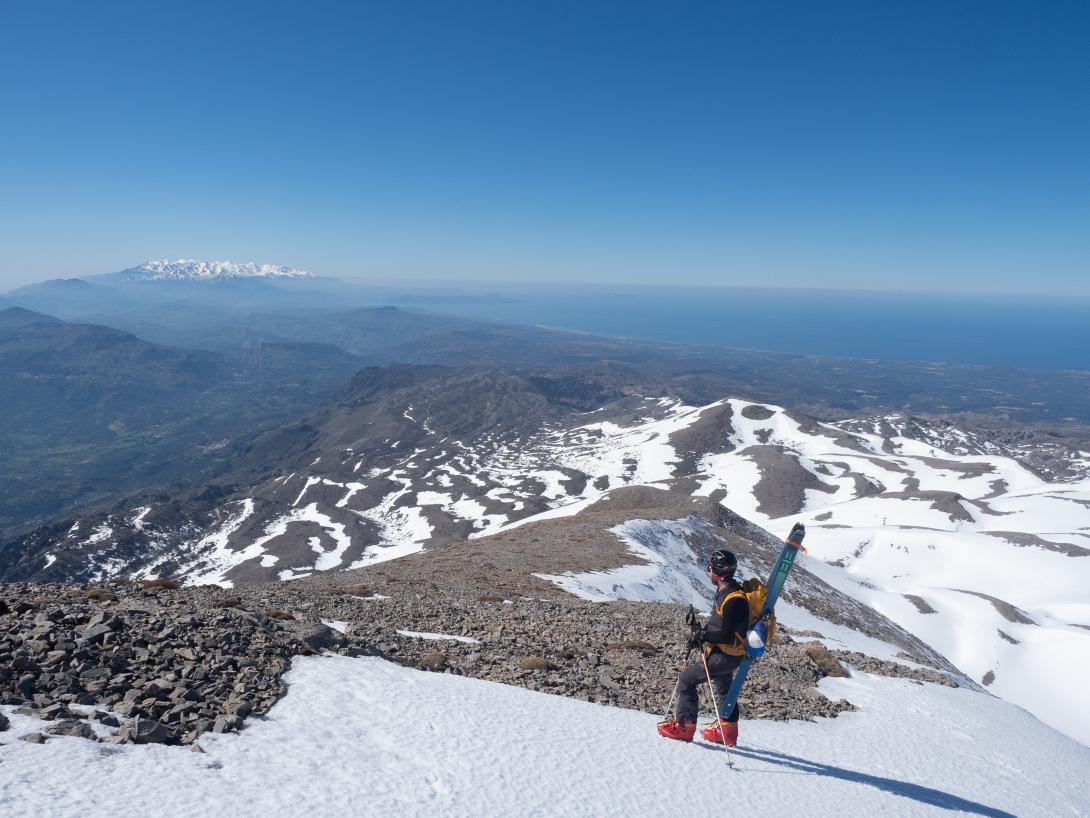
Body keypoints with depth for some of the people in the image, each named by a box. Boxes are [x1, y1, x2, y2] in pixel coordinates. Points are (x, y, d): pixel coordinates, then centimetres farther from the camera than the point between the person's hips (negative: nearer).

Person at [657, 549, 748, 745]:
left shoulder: (733, 599, -28)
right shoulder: (726, 591, 4)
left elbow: (726, 635, -29)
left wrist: (705, 636, -19)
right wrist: (704, 631, 4)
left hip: (726, 655, -10)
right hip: (723, 651, 10)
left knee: (687, 679, -4)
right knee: (724, 689, 25)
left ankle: (684, 725, 3)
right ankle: (727, 730, 39)